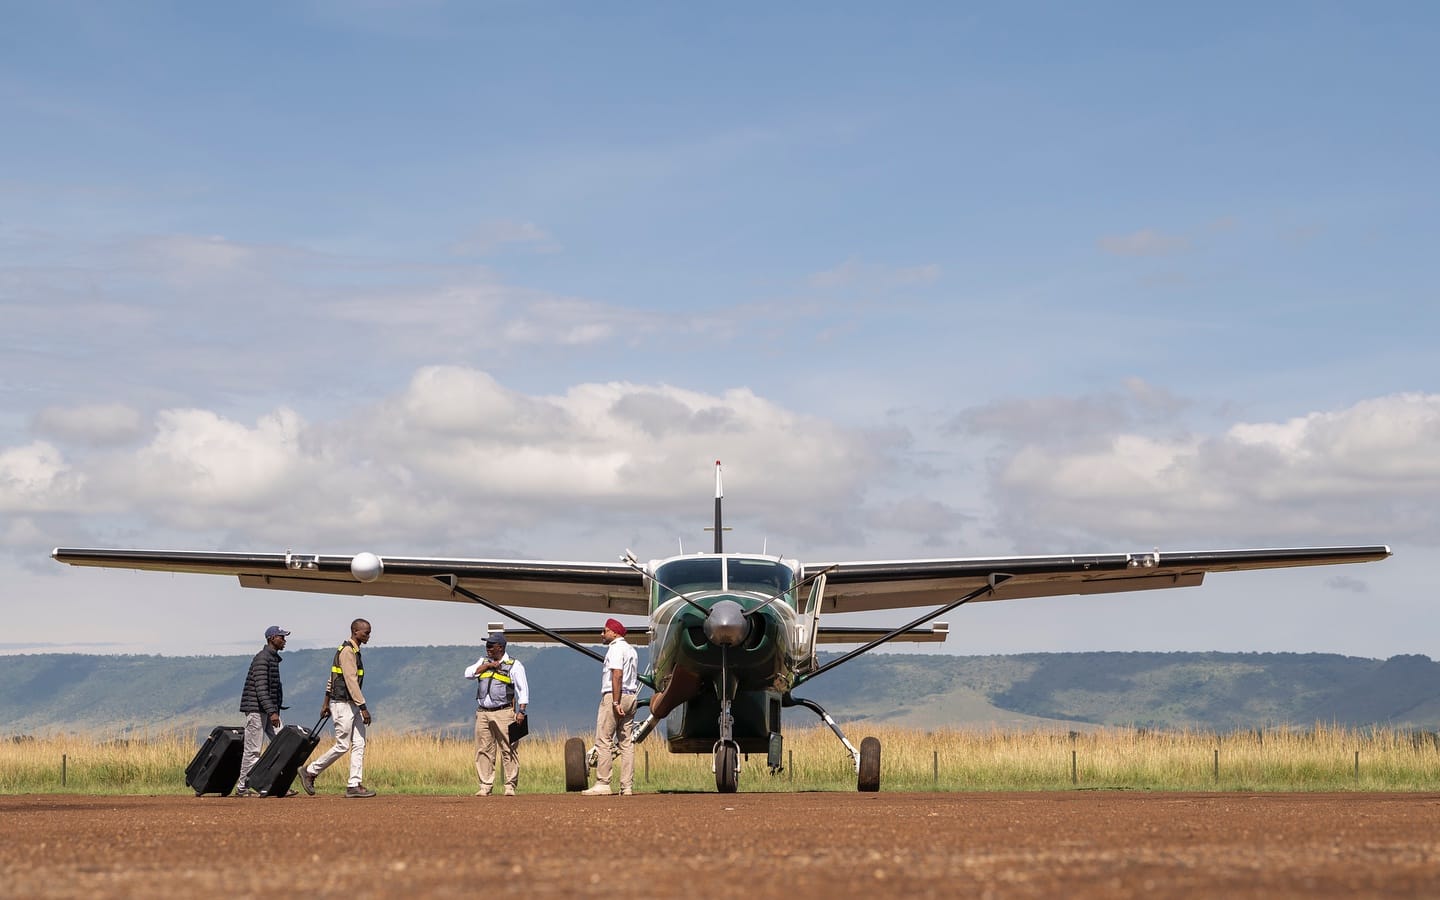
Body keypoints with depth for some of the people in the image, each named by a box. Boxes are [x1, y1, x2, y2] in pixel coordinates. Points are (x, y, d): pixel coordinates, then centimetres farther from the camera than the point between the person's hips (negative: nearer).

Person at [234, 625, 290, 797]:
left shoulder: (274, 659, 17)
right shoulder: (262, 659, -13)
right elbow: (260, 688, -21)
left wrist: (276, 710, 19)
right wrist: (271, 712, -26)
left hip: (270, 710, 10)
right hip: (256, 709, -10)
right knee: (253, 750, -6)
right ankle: (242, 787, 1)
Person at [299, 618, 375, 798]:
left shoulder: (354, 651, 17)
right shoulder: (347, 651, -14)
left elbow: (332, 678, 21)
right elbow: (351, 681, -21)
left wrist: (326, 704, 22)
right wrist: (363, 707, -24)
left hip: (353, 705, 10)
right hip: (343, 704, -10)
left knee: (359, 744, 2)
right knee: (342, 746, -6)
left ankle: (354, 785, 0)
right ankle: (310, 772, 7)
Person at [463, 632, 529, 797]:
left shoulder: (514, 665, 2)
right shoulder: (483, 661, 17)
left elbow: (523, 689, -3)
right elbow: (468, 673, 3)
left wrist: (521, 711, -13)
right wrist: (488, 665, -6)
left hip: (503, 713, -5)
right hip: (482, 713, 5)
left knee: (508, 750, -7)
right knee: (483, 751, 2)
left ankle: (510, 786, -3)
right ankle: (485, 786, 5)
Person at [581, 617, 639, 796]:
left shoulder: (616, 648, -9)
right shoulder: (631, 650, 20)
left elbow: (617, 674, -20)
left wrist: (616, 702, -23)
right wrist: (620, 702, 13)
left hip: (613, 696, -9)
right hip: (631, 697, 9)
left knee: (603, 741, -7)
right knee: (627, 742, 6)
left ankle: (602, 784, -11)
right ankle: (627, 786, 3)